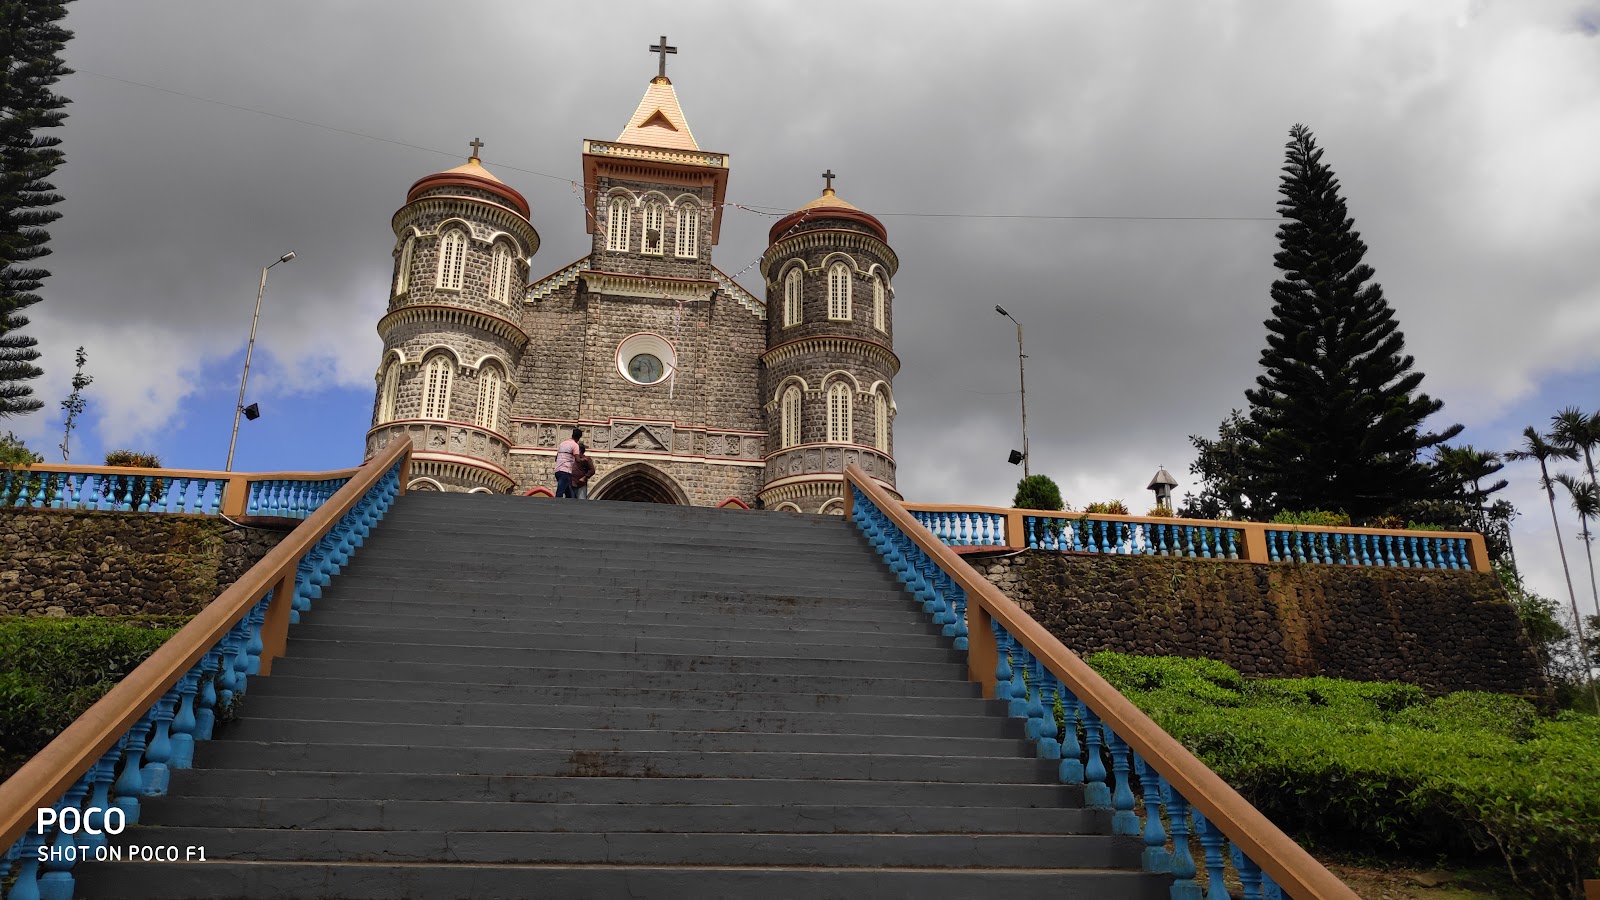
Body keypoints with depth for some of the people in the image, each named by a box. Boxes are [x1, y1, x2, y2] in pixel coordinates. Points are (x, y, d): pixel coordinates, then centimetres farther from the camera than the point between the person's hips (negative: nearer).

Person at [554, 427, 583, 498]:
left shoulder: (563, 443, 20)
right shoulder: (575, 445, -3)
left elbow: (556, 458, 25)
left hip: (557, 470, 8)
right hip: (565, 471, -8)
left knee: (569, 494, 13)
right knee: (559, 493, -14)